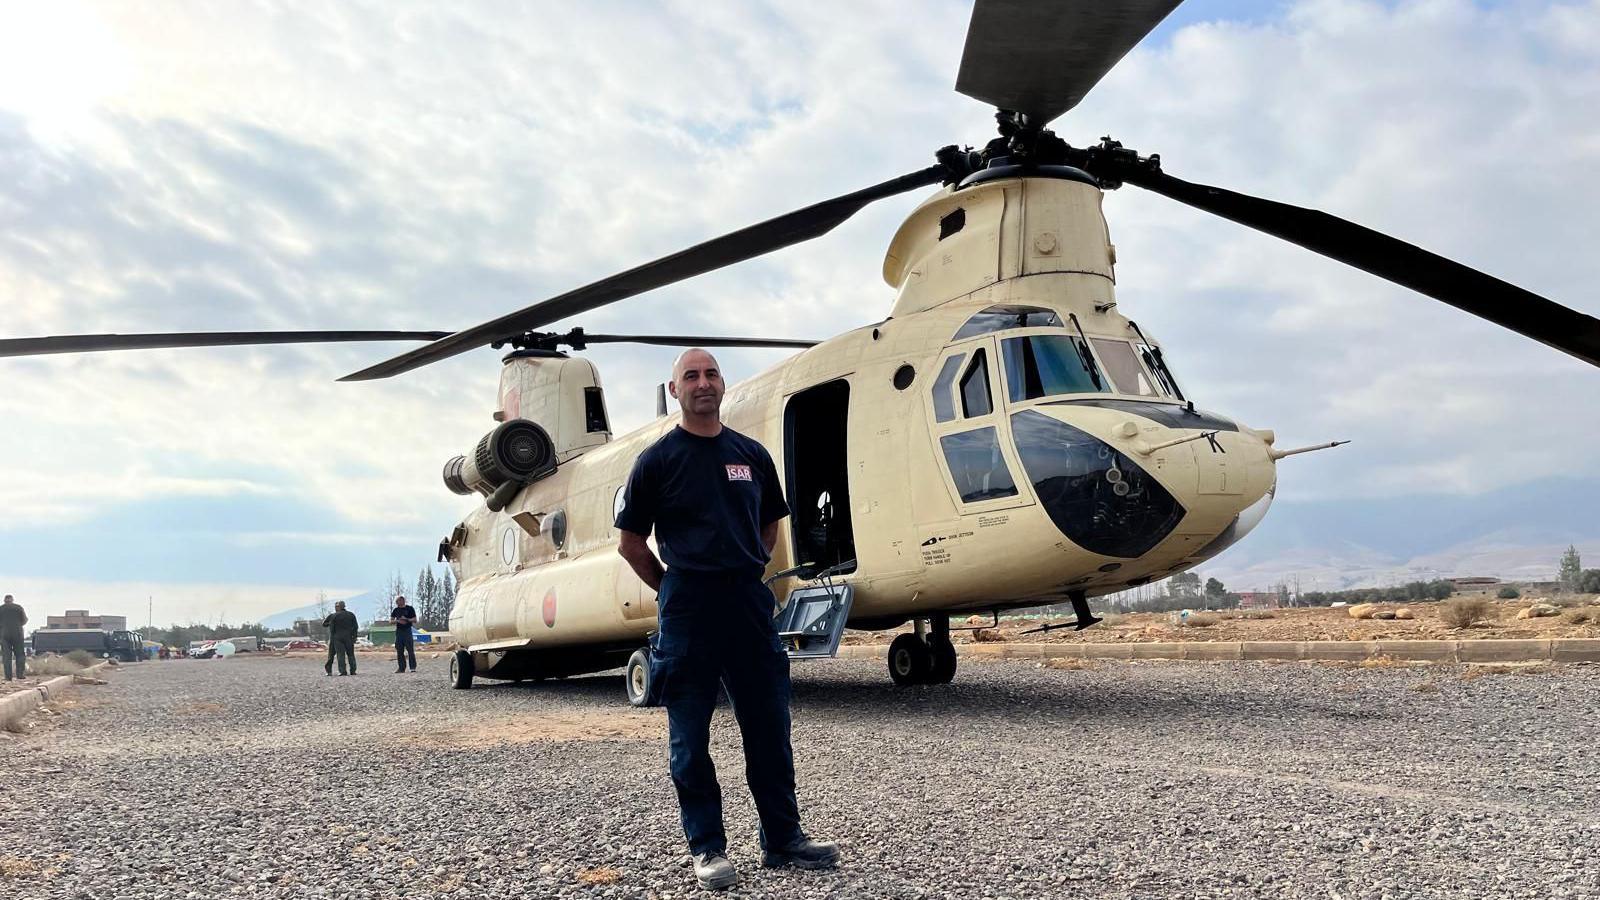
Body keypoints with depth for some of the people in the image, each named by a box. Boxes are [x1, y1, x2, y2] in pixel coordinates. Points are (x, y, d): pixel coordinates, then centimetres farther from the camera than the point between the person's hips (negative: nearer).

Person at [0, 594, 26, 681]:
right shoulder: (19, 607, 6)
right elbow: (25, 620, 5)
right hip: (17, 633, 0)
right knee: (19, 654, 5)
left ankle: (8, 676, -3)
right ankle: (20, 674, -2)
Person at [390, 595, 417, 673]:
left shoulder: (409, 609, 2)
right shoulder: (396, 610, 13)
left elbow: (415, 620, 0)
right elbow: (391, 620, 9)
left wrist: (406, 619, -16)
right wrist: (398, 621, -10)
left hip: (407, 631, -4)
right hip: (398, 631, 5)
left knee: (410, 650, -9)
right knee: (399, 651, 4)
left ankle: (413, 667, -7)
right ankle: (401, 668, 11)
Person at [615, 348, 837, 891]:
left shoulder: (751, 454, 10)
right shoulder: (658, 459, -1)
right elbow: (631, 542, 3)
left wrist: (750, 575, 12)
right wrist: (673, 588, 1)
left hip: (750, 602, 4)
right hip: (686, 613, -3)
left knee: (769, 728, 8)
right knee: (689, 738, 4)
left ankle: (783, 838, 20)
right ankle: (707, 847, 16)